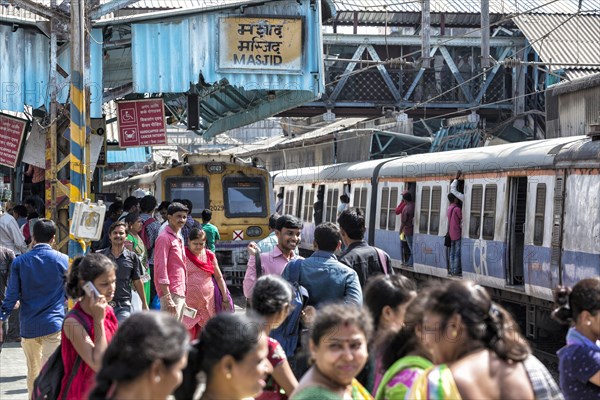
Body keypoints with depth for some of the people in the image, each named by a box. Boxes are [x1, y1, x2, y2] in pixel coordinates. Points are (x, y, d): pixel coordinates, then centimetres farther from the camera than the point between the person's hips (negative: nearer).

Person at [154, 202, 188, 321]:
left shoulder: (179, 239, 19)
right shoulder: (164, 238, -9)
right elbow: (161, 268, -16)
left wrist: (183, 293, 18)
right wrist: (167, 297, -21)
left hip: (180, 293, 9)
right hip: (171, 293, -9)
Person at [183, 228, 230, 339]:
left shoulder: (209, 255, 8)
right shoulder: (184, 255, -2)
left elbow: (219, 277, 13)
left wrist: (225, 299, 9)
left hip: (208, 300, 3)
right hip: (189, 301, -3)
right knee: (188, 334, -8)